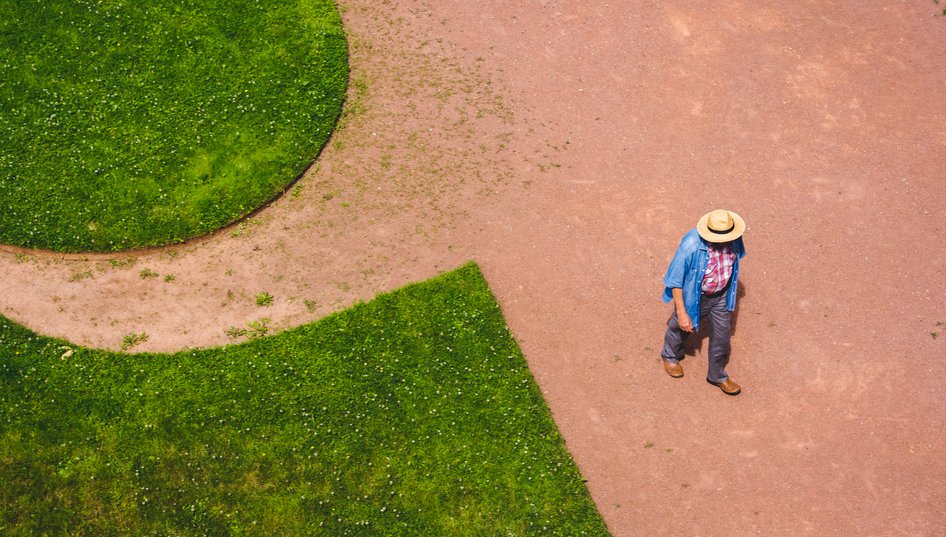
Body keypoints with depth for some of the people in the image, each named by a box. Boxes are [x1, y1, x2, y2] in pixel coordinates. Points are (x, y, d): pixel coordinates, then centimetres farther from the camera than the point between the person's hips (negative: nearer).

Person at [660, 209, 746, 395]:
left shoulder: (732, 239, -22)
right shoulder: (691, 246, -39)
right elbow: (675, 281, -27)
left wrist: (730, 291, 17)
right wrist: (681, 313, -23)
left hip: (721, 295, 4)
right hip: (693, 295, -4)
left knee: (722, 335, 17)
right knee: (681, 328, 24)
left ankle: (717, 375, 43)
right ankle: (670, 356, 58)